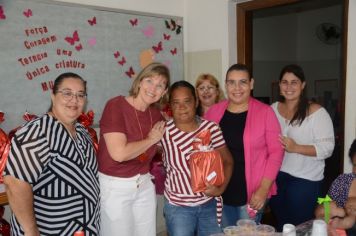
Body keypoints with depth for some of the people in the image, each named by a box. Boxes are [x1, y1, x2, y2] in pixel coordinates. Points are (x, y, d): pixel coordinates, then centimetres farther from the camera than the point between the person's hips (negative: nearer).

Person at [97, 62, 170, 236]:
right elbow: (119, 153, -28)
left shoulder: (156, 113, 1)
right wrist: (151, 140, -16)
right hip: (114, 186, -6)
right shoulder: (115, 106, -18)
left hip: (144, 184, 6)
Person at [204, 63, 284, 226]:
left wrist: (264, 188, -12)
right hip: (220, 192, 3)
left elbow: (276, 151, -7)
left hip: (251, 192, -3)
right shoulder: (213, 112, 2)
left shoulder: (265, 112, -7)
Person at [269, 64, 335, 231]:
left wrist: (295, 148, -25)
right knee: (280, 226, 18)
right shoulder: (273, 109, 6)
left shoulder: (316, 112, -9)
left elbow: (327, 148, -15)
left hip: (305, 180, -4)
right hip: (276, 178, 5)